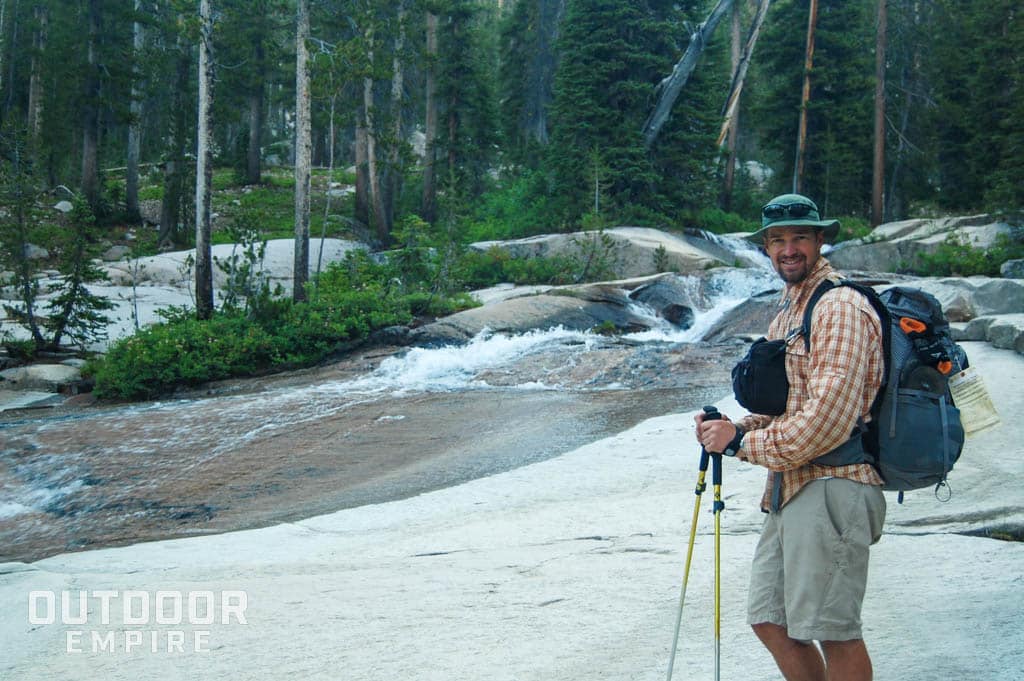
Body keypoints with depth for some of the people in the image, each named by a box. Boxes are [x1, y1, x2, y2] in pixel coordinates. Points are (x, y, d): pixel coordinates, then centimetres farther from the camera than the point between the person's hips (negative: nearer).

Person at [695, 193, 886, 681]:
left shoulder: (840, 307, -13)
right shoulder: (787, 311, 18)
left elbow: (827, 420, -21)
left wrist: (742, 442, -12)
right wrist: (739, 426, 6)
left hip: (831, 488, -10)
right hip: (789, 490, 10)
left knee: (833, 631, -2)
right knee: (769, 620, 12)